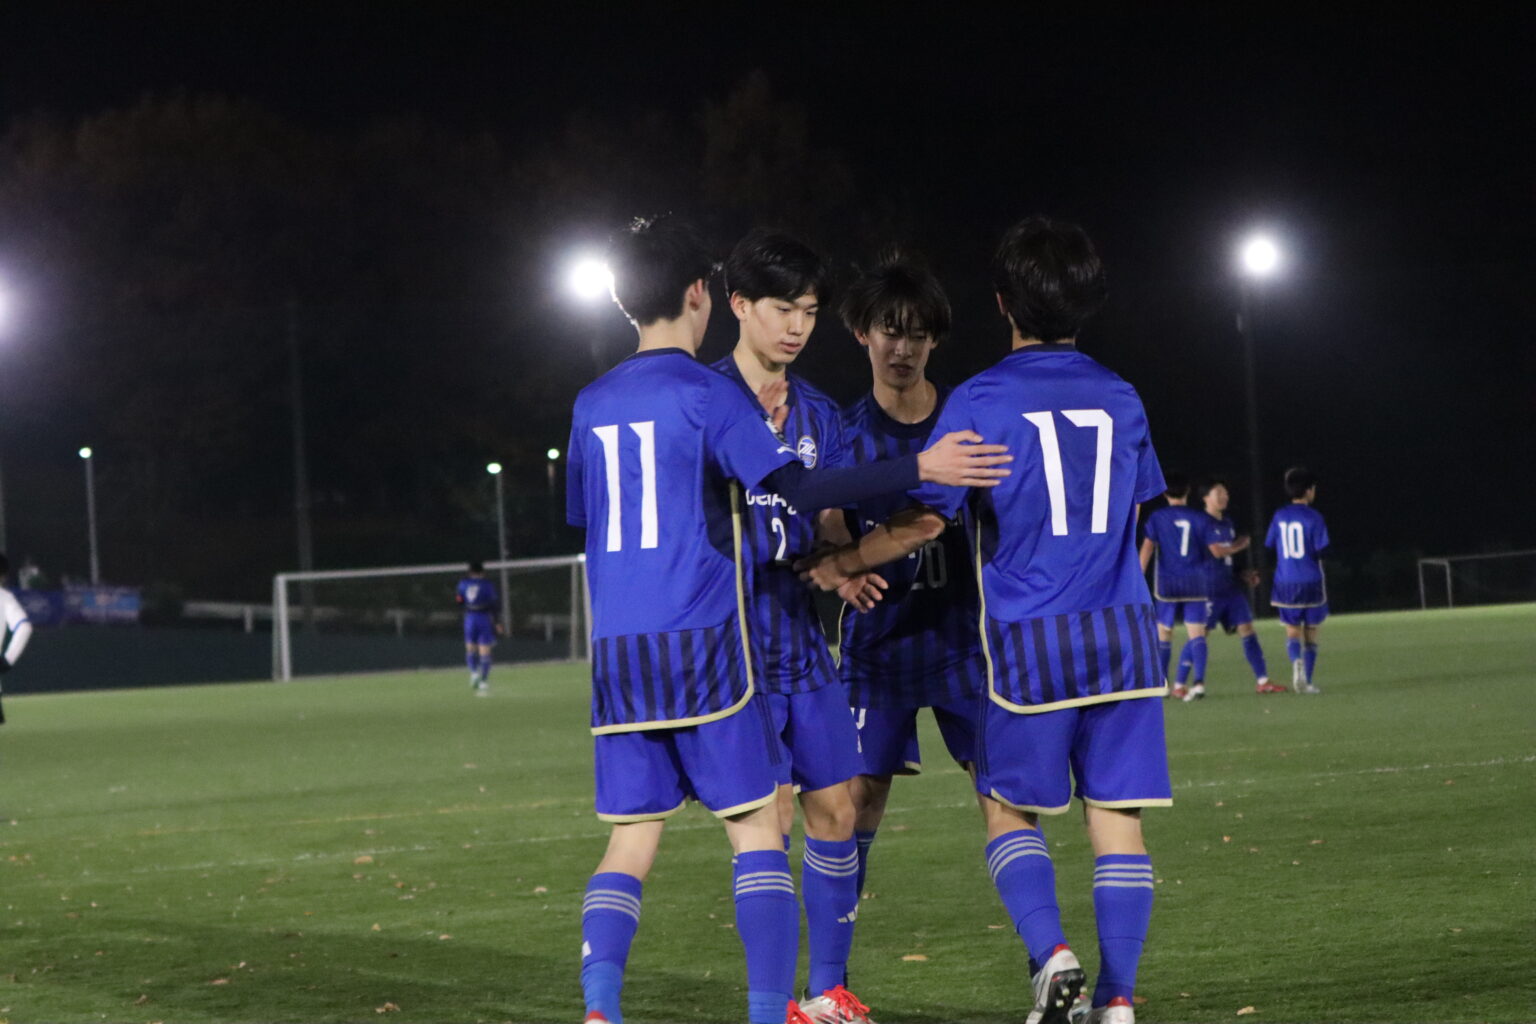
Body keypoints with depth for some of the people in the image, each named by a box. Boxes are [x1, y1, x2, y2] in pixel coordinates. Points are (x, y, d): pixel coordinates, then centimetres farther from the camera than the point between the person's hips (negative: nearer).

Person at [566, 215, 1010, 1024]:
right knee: (756, 830, 2)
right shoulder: (707, 393, -5)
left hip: (617, 652, 5)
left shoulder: (591, 406, 13)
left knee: (631, 840, 7)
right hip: (701, 644, -5)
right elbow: (793, 488, -16)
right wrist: (920, 469, -17)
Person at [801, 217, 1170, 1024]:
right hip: (1124, 636, 3)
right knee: (1116, 819, 3)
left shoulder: (982, 401, -6)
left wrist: (839, 564, 6)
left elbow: (924, 519, -8)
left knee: (1009, 809, 10)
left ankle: (1051, 952, -12)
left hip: (1029, 643, -3)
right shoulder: (1120, 398, 9)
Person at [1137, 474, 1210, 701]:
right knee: (1196, 633, -2)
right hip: (1195, 582, 1)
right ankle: (1199, 681, -16)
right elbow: (1210, 552, 8)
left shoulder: (1157, 518, -1)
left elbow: (1147, 548, -8)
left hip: (1166, 583, -1)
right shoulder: (1198, 518, 3)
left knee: (1164, 633, 11)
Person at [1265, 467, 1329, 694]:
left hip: (1285, 583, 3)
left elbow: (1269, 547, 4)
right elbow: (1320, 551, -13)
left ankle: (1296, 660, -19)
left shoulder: (1279, 516, 2)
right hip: (1311, 582, -3)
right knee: (1311, 632, 10)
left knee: (1292, 630, 11)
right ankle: (1307, 681, 7)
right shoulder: (1313, 517, -10)